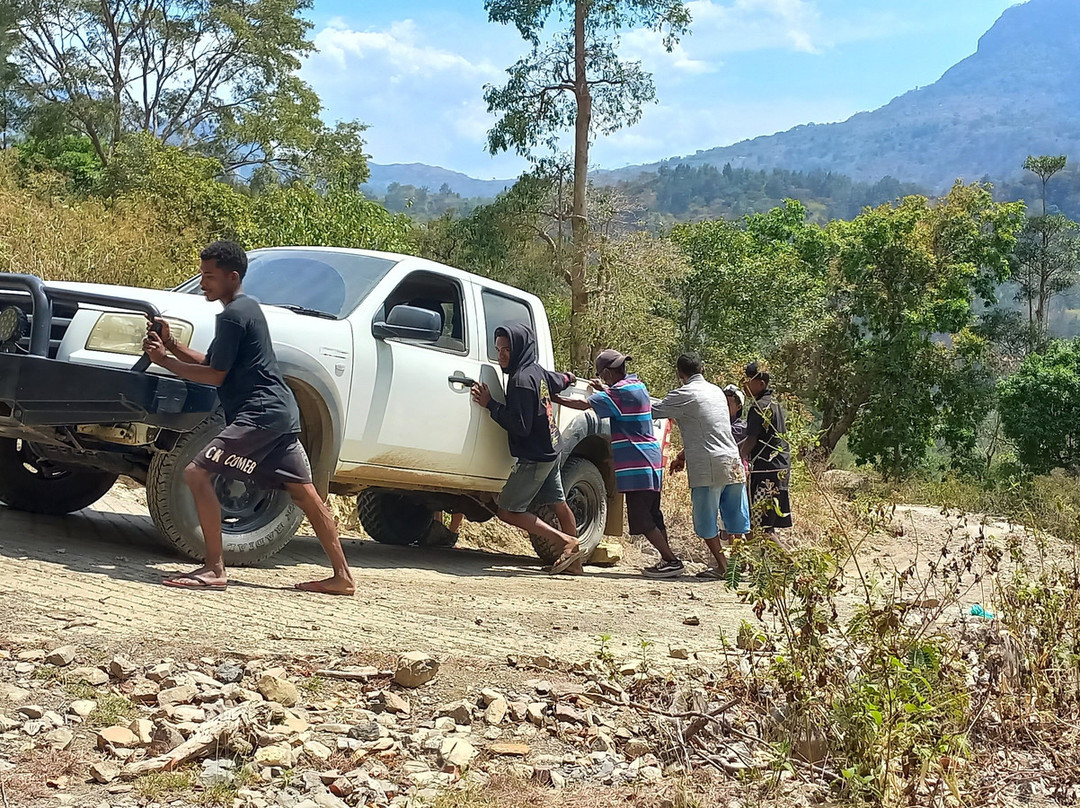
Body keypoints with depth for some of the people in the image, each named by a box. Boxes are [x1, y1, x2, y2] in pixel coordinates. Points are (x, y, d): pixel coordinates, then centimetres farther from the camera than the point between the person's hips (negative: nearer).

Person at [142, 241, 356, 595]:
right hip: (282, 413, 11)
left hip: (259, 415, -11)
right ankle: (341, 576, 14)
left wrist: (163, 360, -6)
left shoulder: (233, 315, -11)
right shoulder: (247, 307, 20)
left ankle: (214, 569, -14)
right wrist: (171, 346, 13)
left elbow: (215, 375, -11)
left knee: (197, 473, -13)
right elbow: (212, 364, 23)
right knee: (304, 492, 11)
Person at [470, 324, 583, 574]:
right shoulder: (537, 371, 4)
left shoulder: (521, 380, -23)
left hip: (534, 457, -10)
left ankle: (566, 542, -7)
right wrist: (567, 378, 52)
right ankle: (573, 559, 29)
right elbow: (557, 381, 28)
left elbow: (520, 426, -26)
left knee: (508, 510, -6)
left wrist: (490, 404, -21)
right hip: (551, 451, 10)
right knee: (558, 503, 19)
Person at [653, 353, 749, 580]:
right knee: (736, 520, 10)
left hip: (707, 468, -7)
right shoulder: (717, 391, 18)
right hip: (733, 463, 7)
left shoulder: (684, 395, -6)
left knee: (707, 522, 3)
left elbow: (652, 412, -5)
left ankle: (722, 566, 5)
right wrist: (683, 455, 29)